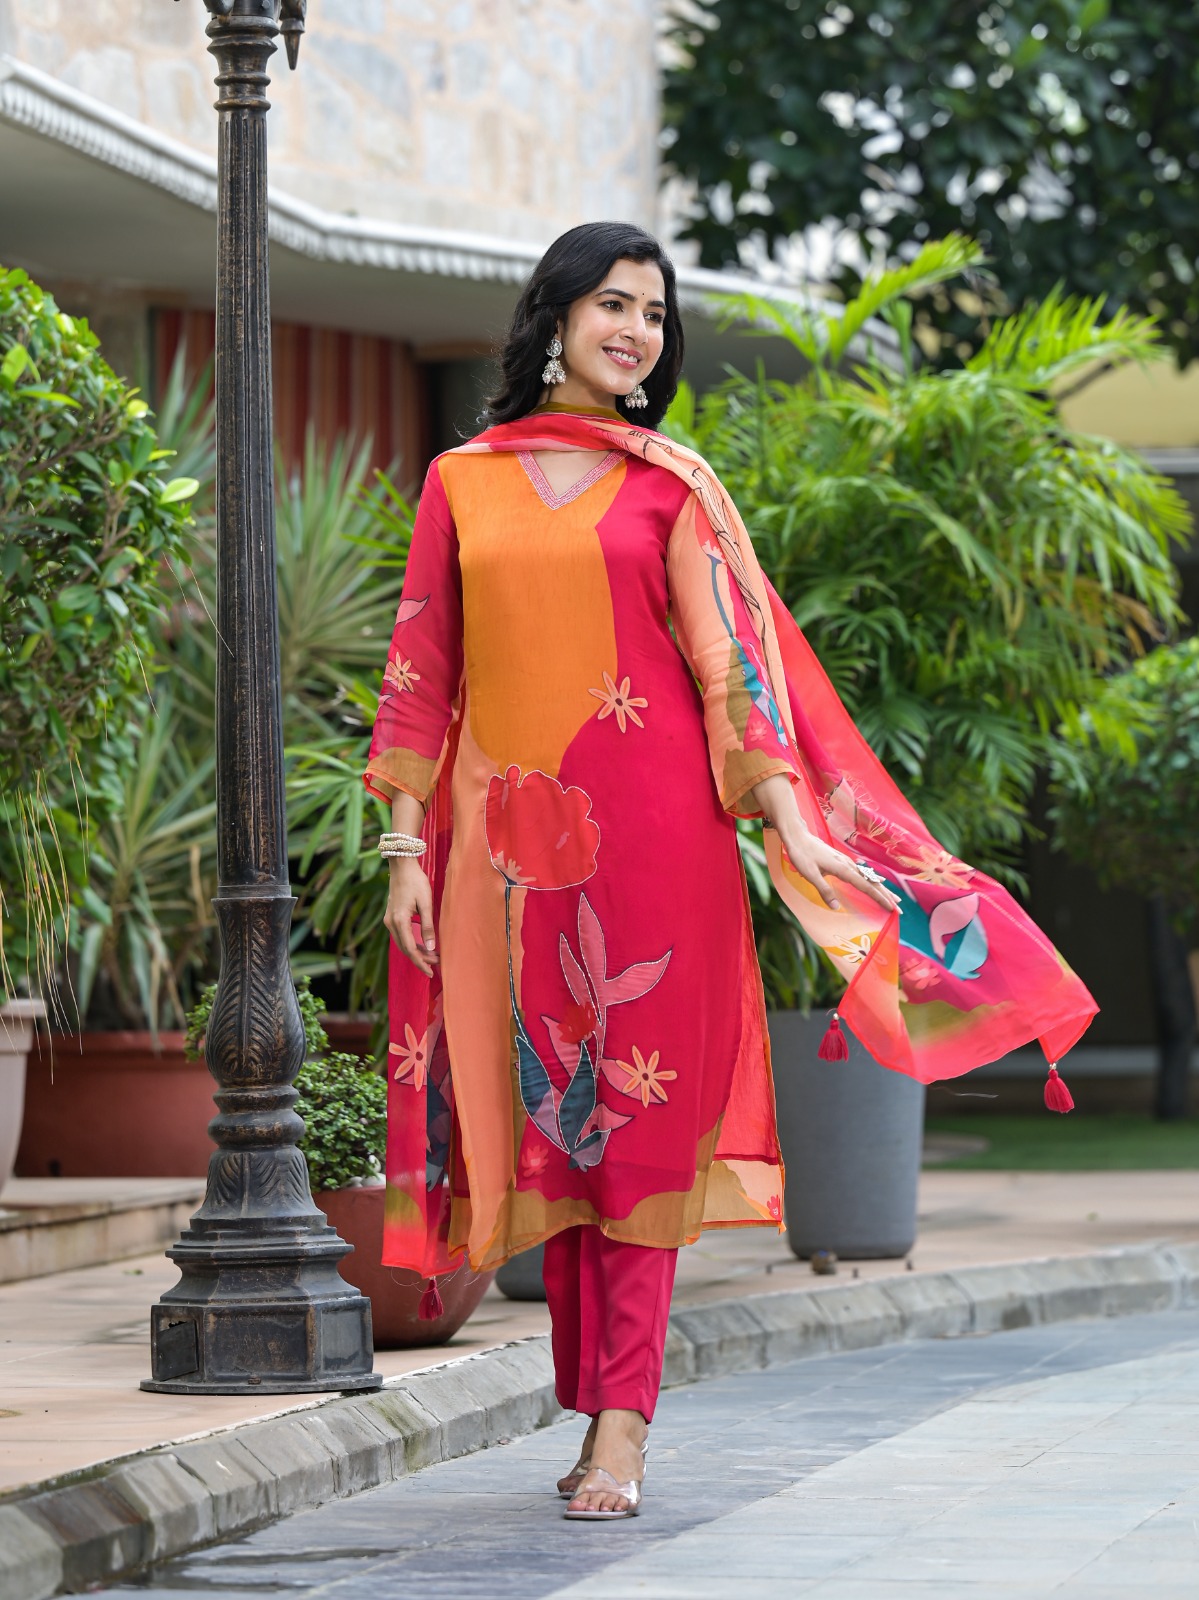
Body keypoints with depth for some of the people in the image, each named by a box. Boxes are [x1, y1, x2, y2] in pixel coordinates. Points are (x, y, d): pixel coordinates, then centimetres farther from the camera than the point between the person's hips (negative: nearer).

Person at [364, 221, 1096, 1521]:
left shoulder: (671, 485, 6)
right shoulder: (461, 485, 10)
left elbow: (728, 659, 2)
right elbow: (422, 673, 10)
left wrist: (787, 817, -8)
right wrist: (406, 843, 3)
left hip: (650, 829, -2)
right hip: (506, 835, 2)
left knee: (635, 1115, -6)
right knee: (544, 1117, 3)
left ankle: (622, 1425, -7)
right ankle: (599, 1405, 10)